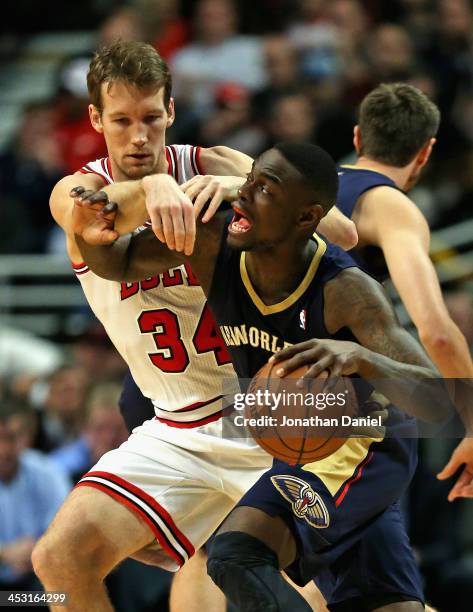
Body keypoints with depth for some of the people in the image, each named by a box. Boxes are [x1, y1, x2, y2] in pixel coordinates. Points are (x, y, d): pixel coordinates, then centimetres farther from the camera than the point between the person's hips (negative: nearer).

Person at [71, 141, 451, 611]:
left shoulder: (346, 291, -31)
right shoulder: (211, 244, -16)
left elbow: (437, 403, -38)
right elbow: (118, 263, 1)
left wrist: (359, 359, -57)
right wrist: (89, 237, -24)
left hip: (362, 447, -7)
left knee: (237, 558, -27)